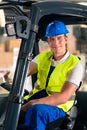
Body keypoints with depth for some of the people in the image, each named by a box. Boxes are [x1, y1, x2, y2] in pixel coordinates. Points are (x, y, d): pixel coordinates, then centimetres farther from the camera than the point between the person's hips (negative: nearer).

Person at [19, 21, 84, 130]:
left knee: (37, 110, -38)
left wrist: (33, 103, -27)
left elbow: (63, 97, -17)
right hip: (35, 100, 5)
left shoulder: (75, 65, -8)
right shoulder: (43, 57, 11)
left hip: (58, 108, -5)